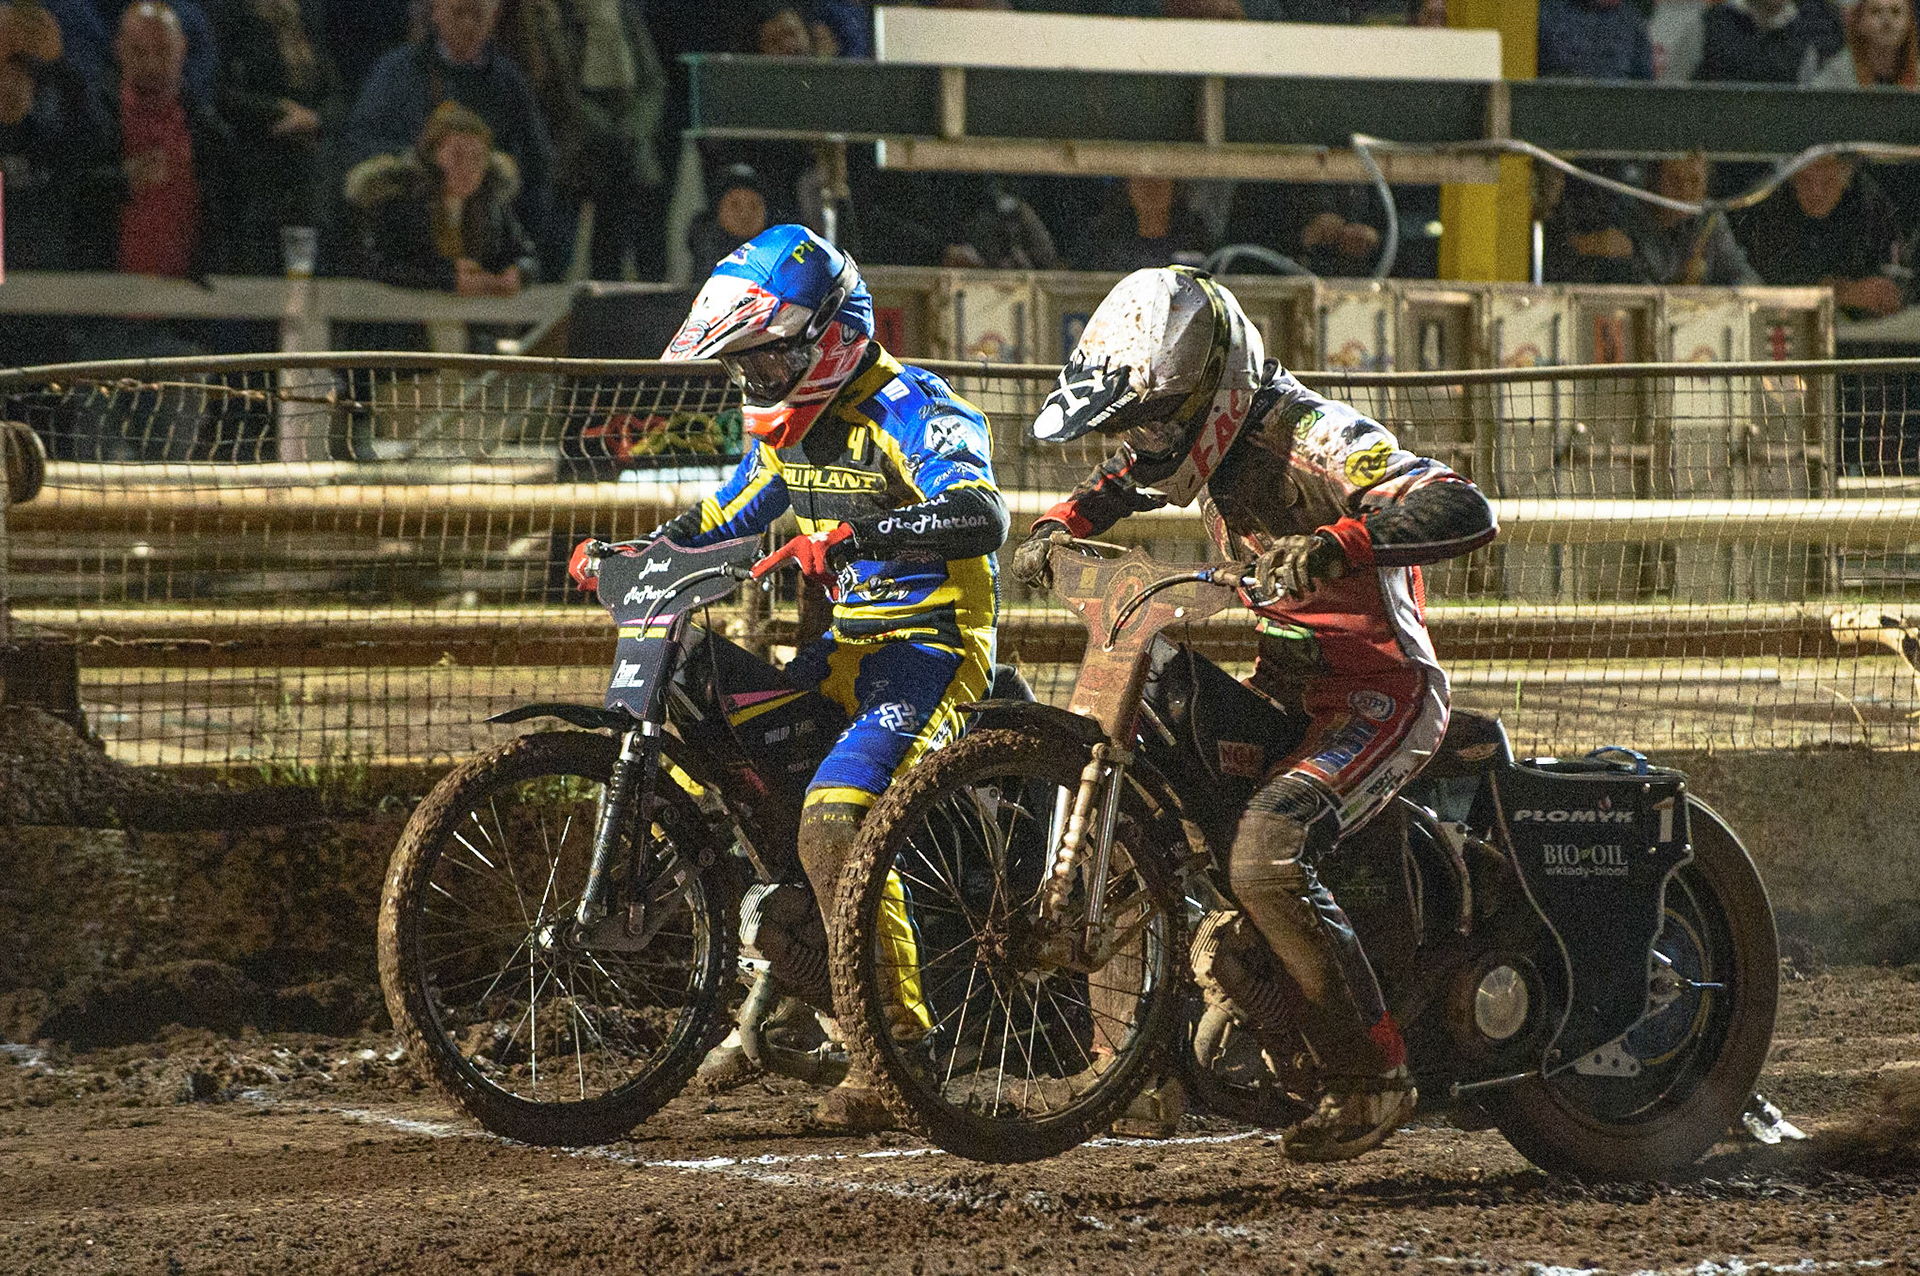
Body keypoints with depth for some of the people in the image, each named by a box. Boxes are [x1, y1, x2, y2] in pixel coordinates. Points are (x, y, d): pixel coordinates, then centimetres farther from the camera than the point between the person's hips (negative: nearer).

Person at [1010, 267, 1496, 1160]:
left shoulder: (1313, 439, -21)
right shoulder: (1204, 439, 6)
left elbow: (1465, 514, -35)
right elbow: (1110, 485, 27)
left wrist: (1342, 542, -49)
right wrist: (1055, 530, 6)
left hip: (1377, 691, -10)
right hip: (1280, 678, 10)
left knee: (1265, 858, -29)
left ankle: (1372, 1076, -18)